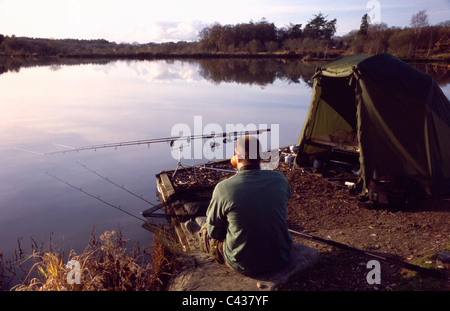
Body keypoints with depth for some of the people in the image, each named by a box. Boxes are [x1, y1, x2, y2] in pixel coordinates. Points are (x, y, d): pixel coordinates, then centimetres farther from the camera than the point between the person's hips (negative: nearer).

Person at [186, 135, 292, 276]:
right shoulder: (280, 179, -10)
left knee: (206, 230, 22)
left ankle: (200, 234, 58)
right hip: (282, 260, 4)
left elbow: (214, 232, -8)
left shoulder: (223, 188, -22)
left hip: (244, 266, -4)